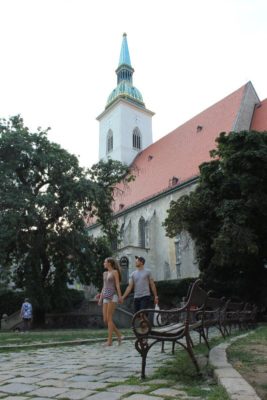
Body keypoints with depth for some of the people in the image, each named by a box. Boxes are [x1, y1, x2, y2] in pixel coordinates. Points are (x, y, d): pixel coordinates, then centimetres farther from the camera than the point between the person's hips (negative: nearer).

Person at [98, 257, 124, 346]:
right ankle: (119, 335, 13)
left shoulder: (115, 272, 0)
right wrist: (100, 298, 17)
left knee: (109, 318, -9)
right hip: (106, 297, 7)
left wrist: (120, 296, -14)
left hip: (113, 296, -7)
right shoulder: (105, 273, 19)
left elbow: (117, 285, -7)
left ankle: (109, 341, -4)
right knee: (105, 320, 1)